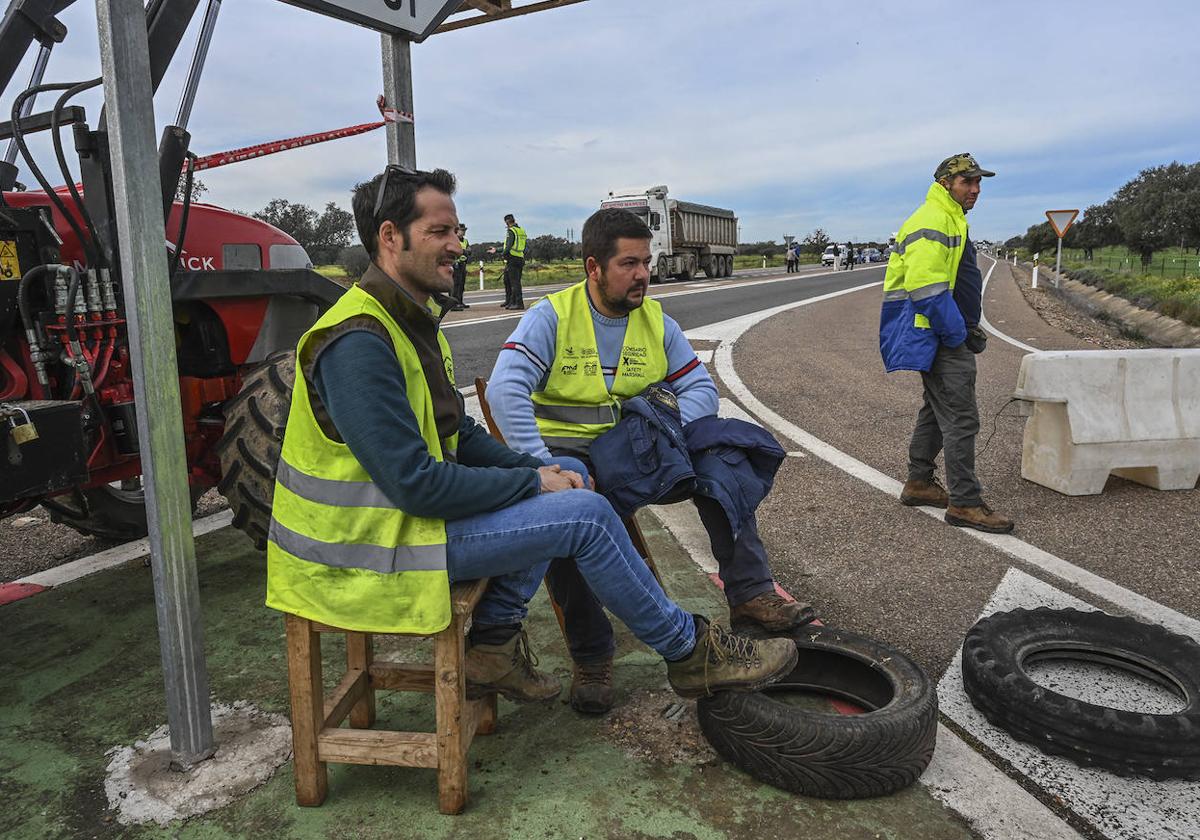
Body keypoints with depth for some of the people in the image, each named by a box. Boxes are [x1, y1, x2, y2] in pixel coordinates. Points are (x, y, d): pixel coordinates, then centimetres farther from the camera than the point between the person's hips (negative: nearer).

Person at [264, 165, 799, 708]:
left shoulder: (409, 320, 10)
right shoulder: (357, 343, -23)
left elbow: (460, 436, 14)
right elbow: (417, 484, -26)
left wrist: (537, 470, -2)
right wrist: (532, 482, -15)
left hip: (402, 510, 10)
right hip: (372, 548, -10)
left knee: (569, 475, 9)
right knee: (585, 513, -16)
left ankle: (494, 643, 7)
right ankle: (690, 653, 4)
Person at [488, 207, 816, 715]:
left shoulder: (657, 322, 8)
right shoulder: (551, 317, -7)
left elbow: (701, 389, 5)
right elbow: (505, 390, -21)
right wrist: (541, 467, -32)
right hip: (566, 446, -4)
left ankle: (750, 595, -13)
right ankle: (591, 655, -19)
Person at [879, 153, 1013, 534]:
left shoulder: (950, 220, 19)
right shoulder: (933, 223, -17)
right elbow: (925, 288, -27)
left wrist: (969, 330, 19)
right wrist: (958, 334, -20)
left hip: (946, 338, 11)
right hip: (943, 342, -11)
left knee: (937, 410, 19)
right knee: (961, 419, -8)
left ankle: (919, 483, 30)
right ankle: (964, 503, -2)